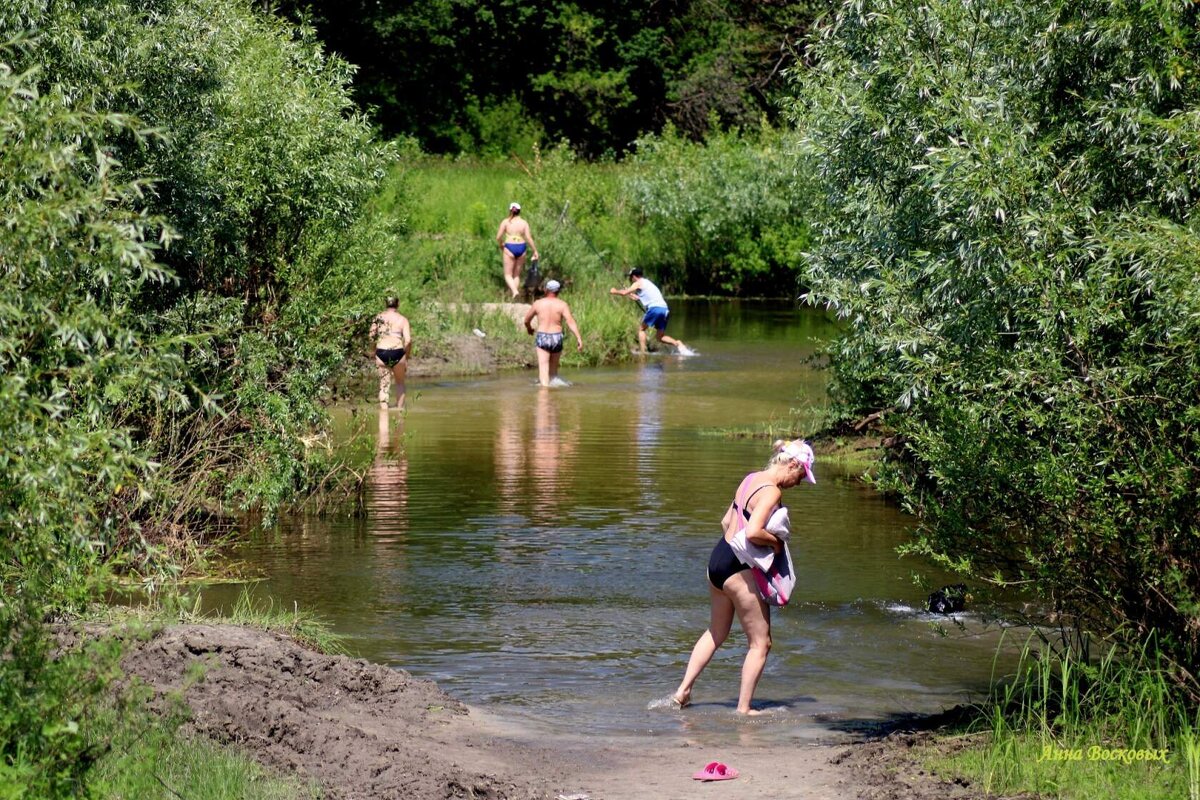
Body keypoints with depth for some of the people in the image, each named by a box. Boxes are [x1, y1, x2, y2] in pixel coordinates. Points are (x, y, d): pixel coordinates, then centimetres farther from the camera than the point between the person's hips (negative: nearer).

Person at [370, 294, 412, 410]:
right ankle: (400, 409, 22)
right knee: (400, 382, 20)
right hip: (397, 352, -1)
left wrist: (373, 352, 11)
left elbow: (371, 337, -1)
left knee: (384, 384, 6)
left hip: (381, 352, 1)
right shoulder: (402, 319, 2)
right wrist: (407, 357, 4)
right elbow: (408, 340, -6)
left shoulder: (379, 318, 5)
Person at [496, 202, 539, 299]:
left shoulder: (505, 222, -3)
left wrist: (501, 245, 14)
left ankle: (514, 291, -21)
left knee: (508, 275, 4)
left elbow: (498, 237, -6)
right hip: (521, 248, 2)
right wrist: (535, 251, 3)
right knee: (517, 275, 16)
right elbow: (529, 238, -6)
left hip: (509, 248, -2)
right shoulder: (524, 223, 0)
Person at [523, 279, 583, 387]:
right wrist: (579, 338, -15)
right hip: (556, 337, 1)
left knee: (543, 367, -6)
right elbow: (570, 321, -13)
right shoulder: (562, 304, -4)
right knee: (554, 366, 19)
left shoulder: (538, 303, 1)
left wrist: (529, 329, 34)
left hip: (542, 337, -1)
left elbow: (527, 320, 12)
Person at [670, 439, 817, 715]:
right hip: (739, 569, -9)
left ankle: (683, 691, 26)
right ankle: (743, 709, 6)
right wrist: (777, 542, -12)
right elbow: (753, 532, -29)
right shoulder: (771, 491, -17)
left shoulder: (750, 479, 10)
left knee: (716, 632, 26)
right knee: (760, 643, 4)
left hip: (717, 558, 9)